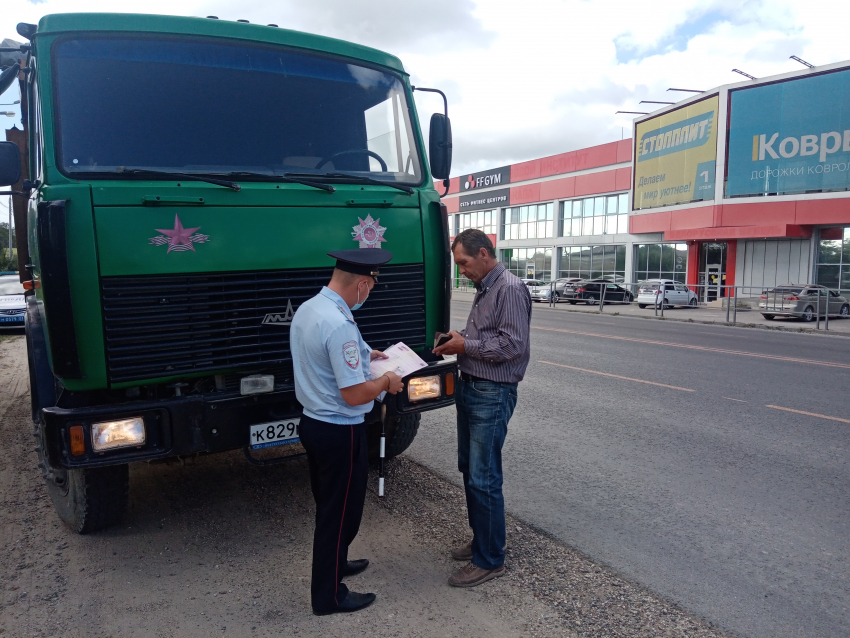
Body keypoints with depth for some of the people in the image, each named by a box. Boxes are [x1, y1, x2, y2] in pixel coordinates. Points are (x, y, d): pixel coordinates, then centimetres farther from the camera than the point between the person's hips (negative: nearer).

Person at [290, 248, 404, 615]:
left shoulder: (306, 309, 2)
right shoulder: (340, 325, -28)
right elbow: (354, 395, -26)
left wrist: (364, 355, 19)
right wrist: (386, 381, -9)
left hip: (313, 422, 9)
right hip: (339, 433, -9)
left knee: (328, 504, 26)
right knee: (340, 511, 9)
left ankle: (334, 564, 47)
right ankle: (329, 595, 27)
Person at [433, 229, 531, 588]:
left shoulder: (510, 289, -15)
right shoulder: (483, 290, 14)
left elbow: (513, 344, -22)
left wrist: (466, 346, -15)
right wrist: (457, 341, 4)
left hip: (492, 394, -10)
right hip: (469, 387, 10)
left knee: (484, 479, -3)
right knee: (469, 469, 17)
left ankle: (490, 560, 11)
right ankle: (480, 540, 33)